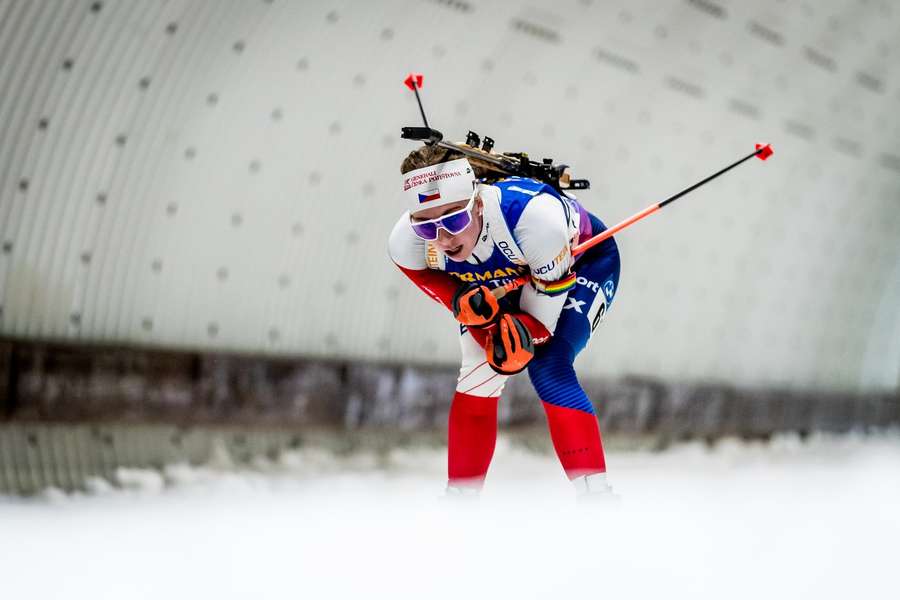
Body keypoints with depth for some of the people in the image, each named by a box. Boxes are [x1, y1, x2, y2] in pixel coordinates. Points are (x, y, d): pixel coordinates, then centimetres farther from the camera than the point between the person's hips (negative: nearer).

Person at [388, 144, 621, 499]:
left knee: (549, 369, -22)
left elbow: (550, 283, -30)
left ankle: (595, 492, -21)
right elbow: (449, 288, -14)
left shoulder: (534, 214, -46)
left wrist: (527, 331, -44)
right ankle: (460, 496, 8)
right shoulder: (406, 245, -32)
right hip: (501, 280, 5)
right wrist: (465, 304, -34)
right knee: (478, 374, -7)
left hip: (581, 261, -4)